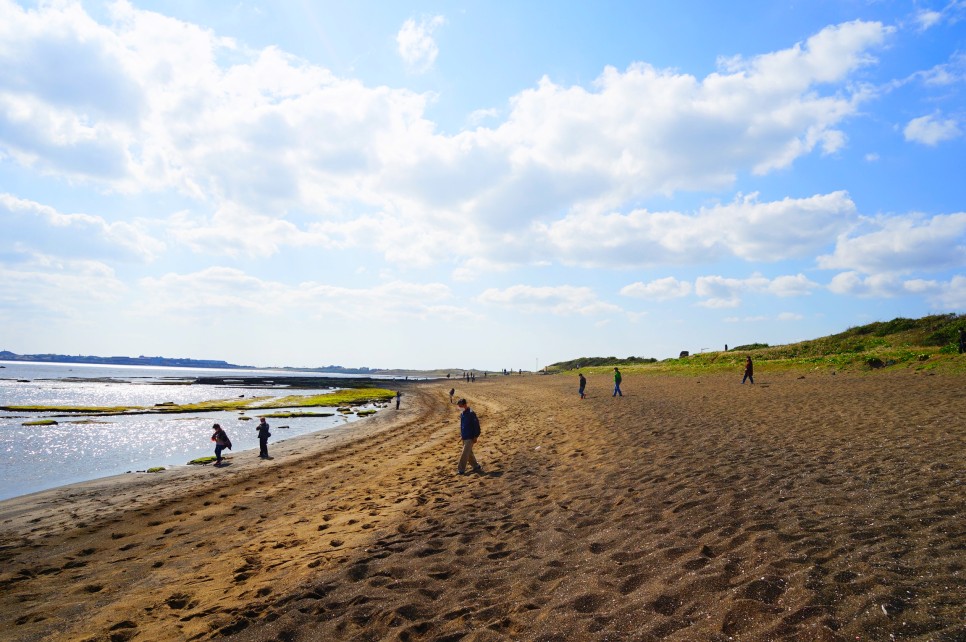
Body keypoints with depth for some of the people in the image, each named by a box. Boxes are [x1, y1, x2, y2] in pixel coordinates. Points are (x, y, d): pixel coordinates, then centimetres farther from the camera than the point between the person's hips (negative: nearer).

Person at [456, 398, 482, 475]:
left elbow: (476, 425, -17)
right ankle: (477, 467, 26)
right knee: (469, 454, 16)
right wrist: (461, 435, 20)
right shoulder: (462, 414, 9)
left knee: (464, 454, -7)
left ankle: (461, 470, -1)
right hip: (465, 437, 9)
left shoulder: (471, 414, -18)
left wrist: (475, 437, -16)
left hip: (470, 438, -9)